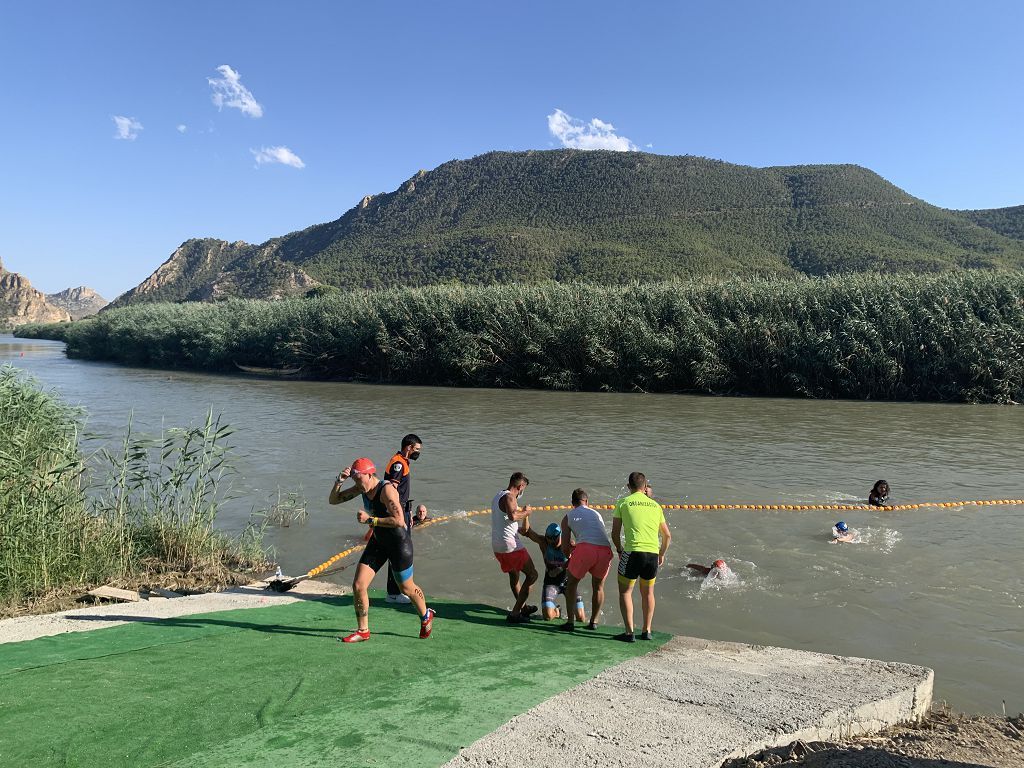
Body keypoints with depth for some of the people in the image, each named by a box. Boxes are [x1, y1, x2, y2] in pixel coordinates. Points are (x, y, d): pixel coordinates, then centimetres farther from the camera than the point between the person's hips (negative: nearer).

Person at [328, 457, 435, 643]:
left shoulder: (386, 490, -26)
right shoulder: (361, 488, -2)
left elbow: (399, 521, -33)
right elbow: (333, 500, 4)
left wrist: (370, 519, -30)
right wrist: (339, 481, -14)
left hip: (399, 543, -7)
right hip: (378, 542, 7)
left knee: (406, 588, 10)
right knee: (358, 586, -3)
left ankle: (426, 616, 40)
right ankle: (363, 631, 14)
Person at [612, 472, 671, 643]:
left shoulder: (623, 503, 7)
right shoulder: (655, 505, 17)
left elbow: (615, 534, 7)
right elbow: (667, 536, 21)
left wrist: (619, 550, 24)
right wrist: (661, 554, 35)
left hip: (633, 552, -4)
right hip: (653, 553, 4)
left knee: (625, 591, 10)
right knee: (648, 592, 22)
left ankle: (629, 632, 4)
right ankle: (647, 630, 23)